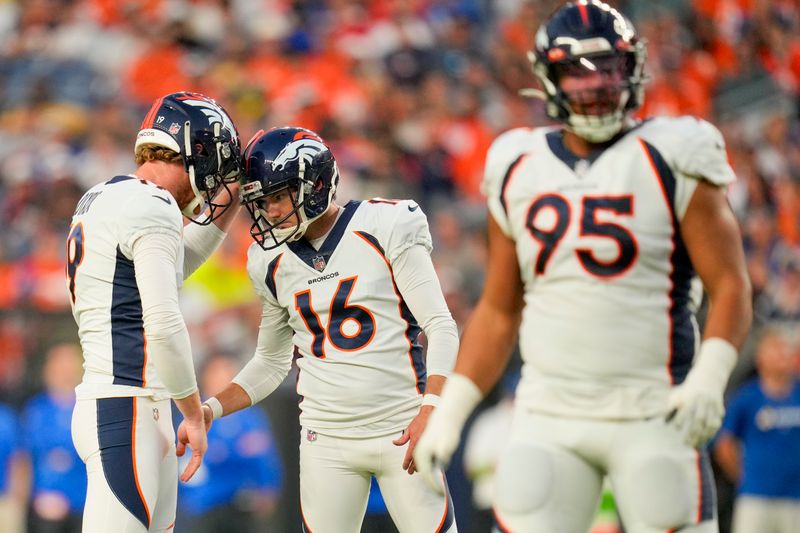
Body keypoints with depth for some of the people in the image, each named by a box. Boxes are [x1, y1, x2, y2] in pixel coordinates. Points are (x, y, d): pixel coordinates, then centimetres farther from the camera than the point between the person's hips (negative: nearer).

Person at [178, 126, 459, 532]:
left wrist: (429, 409, -19)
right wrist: (211, 409, 4)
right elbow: (270, 364, 19)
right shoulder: (273, 263, 8)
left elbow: (441, 328, -7)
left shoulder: (384, 228, -6)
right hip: (325, 442, 4)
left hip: (400, 433, -4)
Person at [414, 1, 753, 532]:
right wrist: (448, 413, 10)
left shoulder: (671, 163, -3)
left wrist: (708, 379, -21)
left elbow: (731, 288, -5)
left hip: (654, 414, -3)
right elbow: (498, 312, 17)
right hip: (549, 418, 4)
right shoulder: (518, 172, 10)